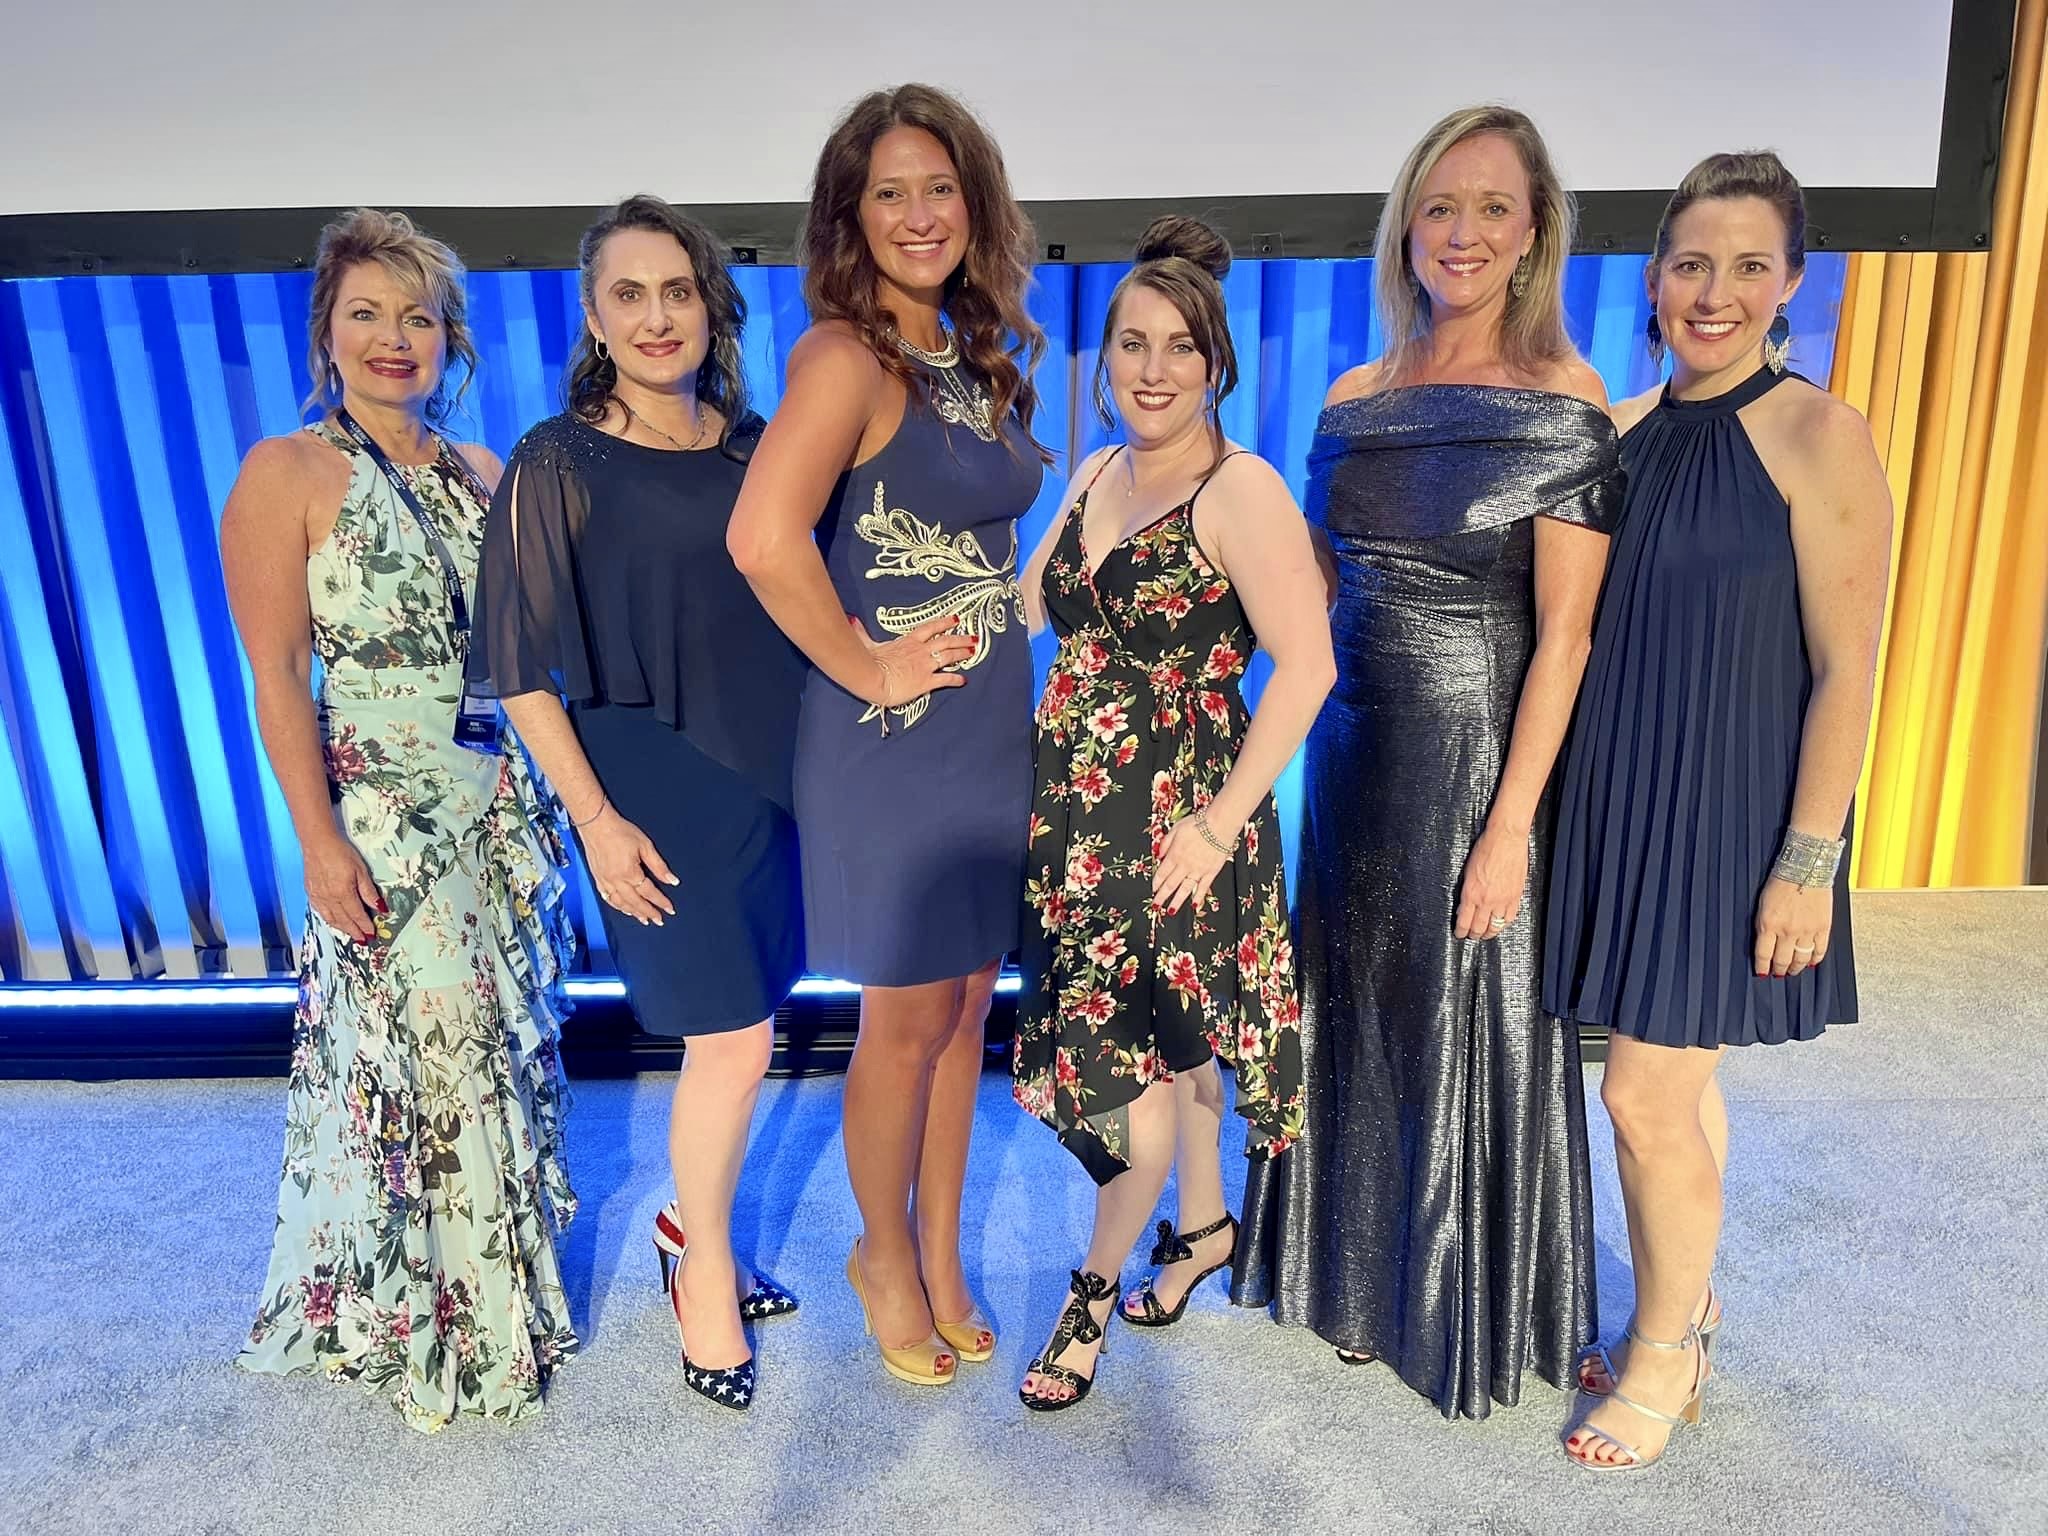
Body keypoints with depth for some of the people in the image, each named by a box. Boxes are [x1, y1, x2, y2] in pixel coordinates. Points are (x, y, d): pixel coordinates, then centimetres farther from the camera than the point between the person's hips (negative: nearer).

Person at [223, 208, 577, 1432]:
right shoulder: (287, 475, -6)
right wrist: (319, 840, -14)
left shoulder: (482, 474, 9)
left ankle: (502, 1280, 37)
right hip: (383, 813, -5)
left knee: (508, 1043, 14)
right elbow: (277, 675, -9)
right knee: (407, 1054, 4)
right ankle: (410, 1316, 27)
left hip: (504, 799, 5)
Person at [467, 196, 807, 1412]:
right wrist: (597, 819, -12)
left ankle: (694, 1223, 38)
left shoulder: (755, 446, 6)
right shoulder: (559, 464, -7)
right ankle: (704, 1272, 25)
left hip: (772, 773, 5)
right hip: (655, 786, -5)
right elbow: (524, 670, -7)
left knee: (740, 1029, 13)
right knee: (733, 1041, 0)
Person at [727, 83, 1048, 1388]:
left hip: (993, 726, 7)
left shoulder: (977, 357, 10)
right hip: (892, 736, -7)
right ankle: (885, 1253, 35)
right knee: (908, 1019, 8)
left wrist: (998, 651, 9)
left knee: (967, 1006, 17)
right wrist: (866, 667, -19)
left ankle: (942, 1255, 38)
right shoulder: (847, 358, -15)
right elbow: (765, 537, -30)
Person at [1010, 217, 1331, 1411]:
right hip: (1078, 815, 7)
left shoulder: (1241, 490, -13)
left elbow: (1308, 665, -17)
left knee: (1130, 1059, 1)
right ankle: (1204, 1225, 42)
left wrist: (1221, 823, -18)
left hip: (1175, 825, -6)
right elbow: (1021, 607, 17)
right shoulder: (1098, 475, 10)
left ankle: (1096, 1285, 25)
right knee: (1163, 1037, 19)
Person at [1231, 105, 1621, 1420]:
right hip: (1355, 750, 5)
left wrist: (1510, 827, -16)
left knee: (1466, 1034, 8)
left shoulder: (1567, 408, -9)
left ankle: (1467, 1312, 33)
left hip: (1480, 758, -5)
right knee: (1356, 1016, 16)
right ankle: (1362, 1278, 39)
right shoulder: (1356, 400, 7)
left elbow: (1562, 637, -13)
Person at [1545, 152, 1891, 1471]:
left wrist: (1808, 861, -14)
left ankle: (1665, 1353, 22)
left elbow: (1846, 670, -12)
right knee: (1681, 1078, 18)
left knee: (1647, 1095, -2)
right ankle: (1689, 1305, 37)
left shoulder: (1819, 435, -10)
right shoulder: (1623, 430, 7)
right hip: (1623, 793, 5)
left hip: (1729, 807, -5)